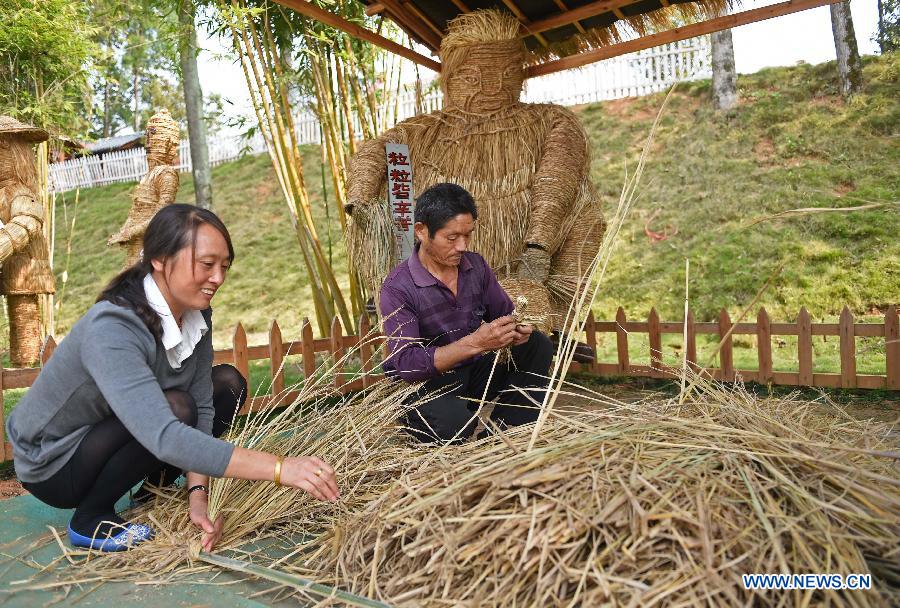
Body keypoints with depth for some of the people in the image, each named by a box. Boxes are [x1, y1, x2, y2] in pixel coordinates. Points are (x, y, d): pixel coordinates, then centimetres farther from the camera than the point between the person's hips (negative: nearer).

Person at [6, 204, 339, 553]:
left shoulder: (195, 313, -11)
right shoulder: (110, 328, -35)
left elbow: (201, 407, -12)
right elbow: (165, 437, -46)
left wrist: (198, 494, -23)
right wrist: (279, 468, -50)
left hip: (104, 439, 7)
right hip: (53, 467, -7)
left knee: (228, 383, -3)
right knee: (176, 406, -31)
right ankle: (90, 519, -8)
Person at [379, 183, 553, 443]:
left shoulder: (476, 265, 0)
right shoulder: (397, 288, -19)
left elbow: (505, 312, 10)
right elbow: (405, 363, -28)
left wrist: (516, 329, -17)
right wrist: (474, 343, -38)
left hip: (475, 372, 7)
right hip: (425, 382, -6)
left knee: (538, 346, -11)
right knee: (454, 421, -38)